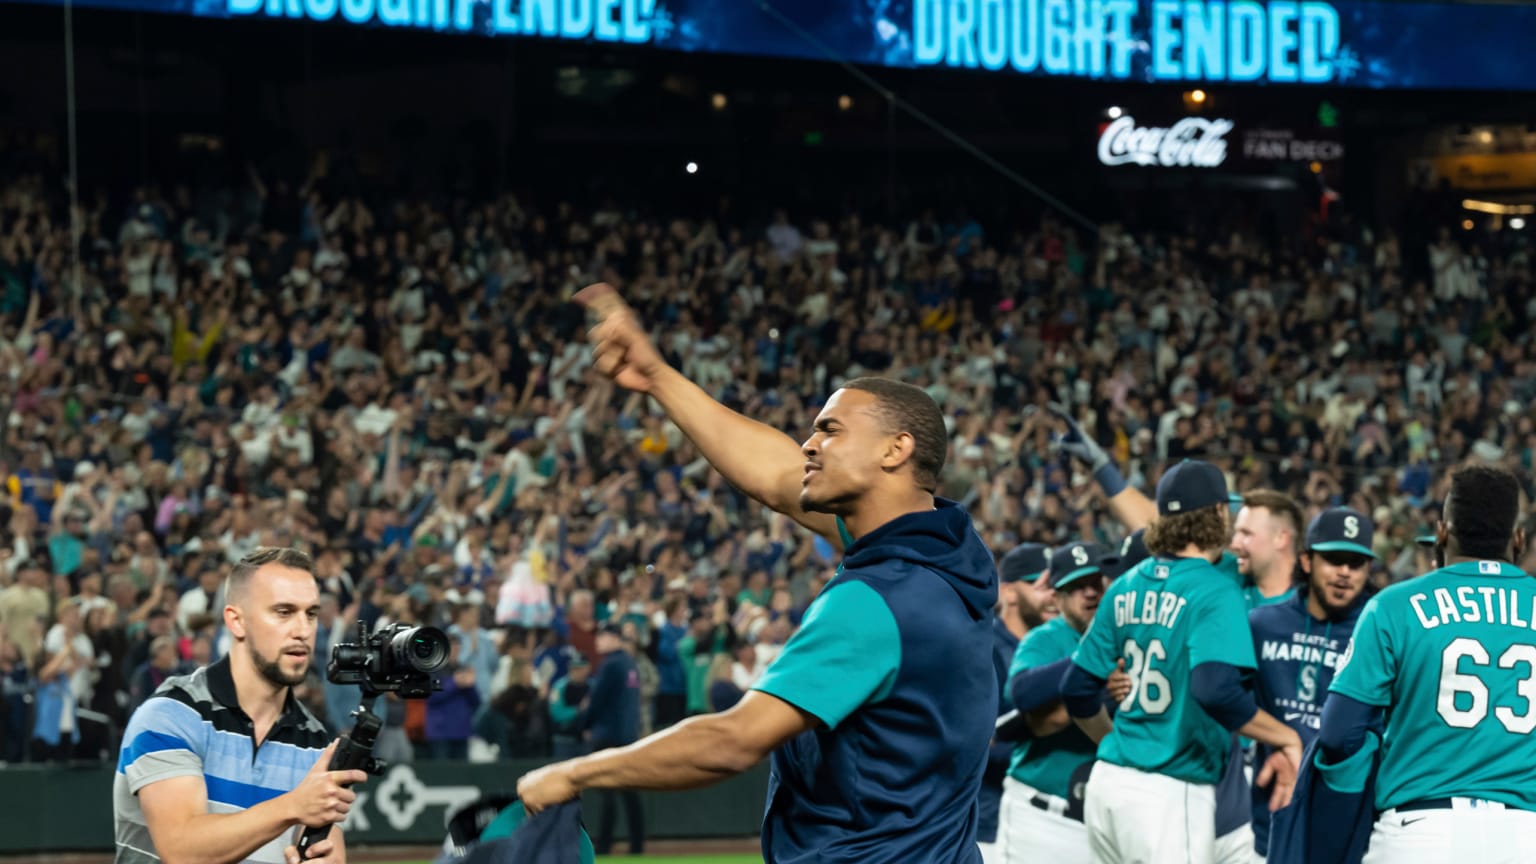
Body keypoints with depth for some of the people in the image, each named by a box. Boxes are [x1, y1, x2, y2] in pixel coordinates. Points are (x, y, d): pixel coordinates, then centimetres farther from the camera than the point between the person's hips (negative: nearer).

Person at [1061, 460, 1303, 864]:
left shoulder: (1125, 588, 10)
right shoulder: (1215, 591, -11)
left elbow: (1077, 688, 15)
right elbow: (1217, 691, -25)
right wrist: (1287, 739, -13)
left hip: (1108, 783, 7)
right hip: (1171, 795, -7)